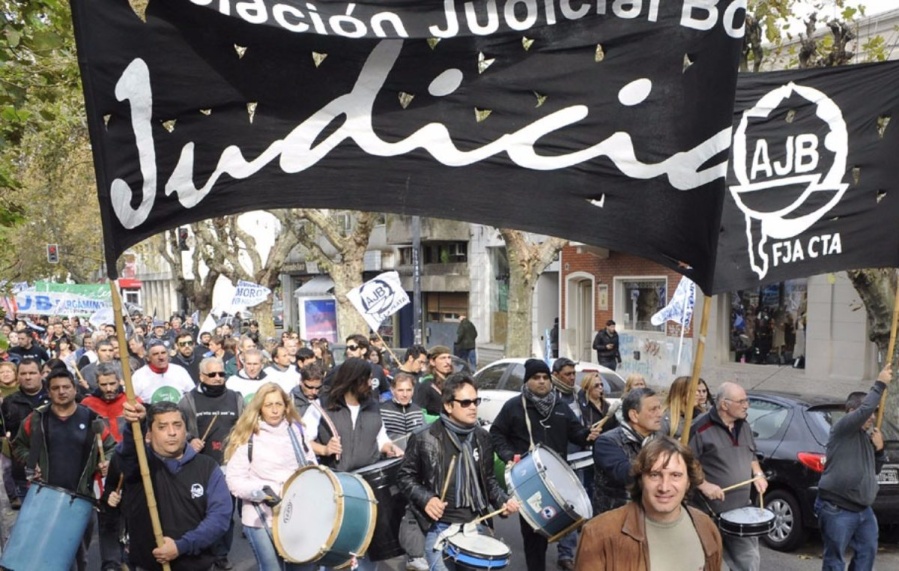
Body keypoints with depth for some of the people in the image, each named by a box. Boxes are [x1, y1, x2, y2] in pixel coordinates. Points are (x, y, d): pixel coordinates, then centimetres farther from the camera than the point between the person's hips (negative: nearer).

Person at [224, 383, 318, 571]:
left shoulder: (297, 431, 6)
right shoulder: (247, 437, -6)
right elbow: (233, 480, -9)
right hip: (262, 518, -3)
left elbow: (312, 469, 13)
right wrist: (264, 491, -21)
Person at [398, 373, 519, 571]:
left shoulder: (482, 437, 4)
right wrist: (425, 499, -17)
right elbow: (406, 477, -2)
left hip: (476, 525, 5)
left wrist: (503, 500, 0)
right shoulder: (425, 439, -11)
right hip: (440, 528, -4)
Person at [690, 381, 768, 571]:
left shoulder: (744, 426, 8)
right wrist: (703, 485, -23)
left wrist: (758, 474, 6)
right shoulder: (701, 428, -18)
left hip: (742, 509, 7)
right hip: (711, 511, -7)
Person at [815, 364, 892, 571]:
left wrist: (879, 449, 4)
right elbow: (864, 409, -31)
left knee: (868, 552, 17)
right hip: (836, 510, -9)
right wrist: (880, 384, -22)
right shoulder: (841, 429, -13)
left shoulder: (867, 436, 14)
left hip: (863, 509, 9)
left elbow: (874, 471, 21)